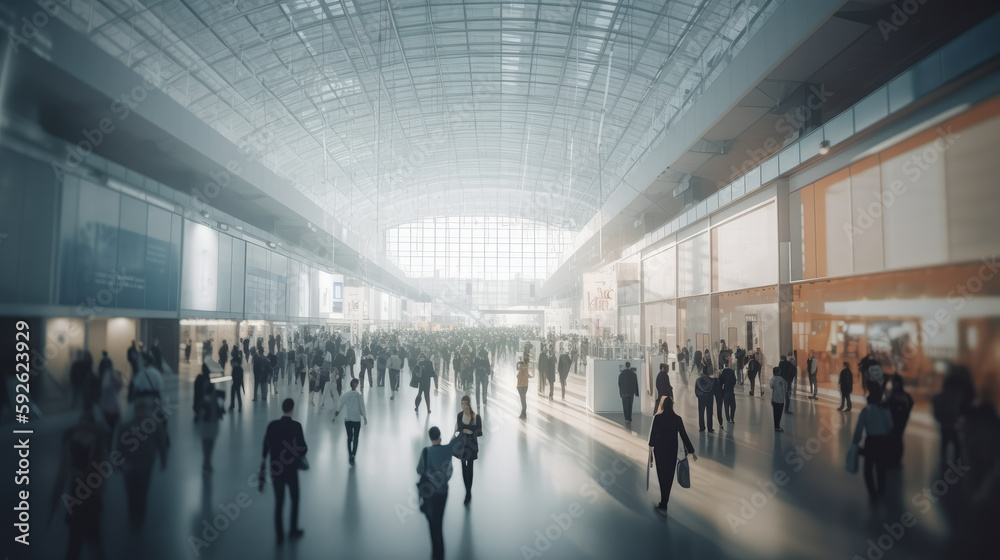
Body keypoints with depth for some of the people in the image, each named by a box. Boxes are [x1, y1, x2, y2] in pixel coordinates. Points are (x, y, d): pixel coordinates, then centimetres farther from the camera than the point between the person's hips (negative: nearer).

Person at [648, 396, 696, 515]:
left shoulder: (657, 417, -10)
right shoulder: (677, 419, -2)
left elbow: (653, 433, -4)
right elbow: (684, 435, 1)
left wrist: (650, 446, 12)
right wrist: (691, 451, 7)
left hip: (659, 449, -2)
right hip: (672, 450, 2)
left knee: (662, 475, 2)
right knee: (669, 476, 11)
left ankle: (664, 506, -1)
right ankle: (664, 503, 16)